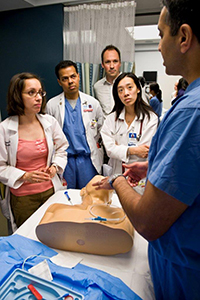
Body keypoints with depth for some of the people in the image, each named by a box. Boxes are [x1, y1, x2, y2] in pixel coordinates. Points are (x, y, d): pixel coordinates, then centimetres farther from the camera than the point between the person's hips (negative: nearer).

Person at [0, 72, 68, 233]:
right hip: (22, 197, -2)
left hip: (50, 190, 3)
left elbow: (61, 149, 9)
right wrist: (25, 176, -19)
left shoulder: (50, 122, -3)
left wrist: (55, 166, -7)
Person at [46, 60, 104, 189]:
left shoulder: (93, 103, 3)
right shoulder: (52, 105, -1)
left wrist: (91, 145, 10)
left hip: (88, 159, 1)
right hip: (64, 159, 0)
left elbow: (101, 128, 13)